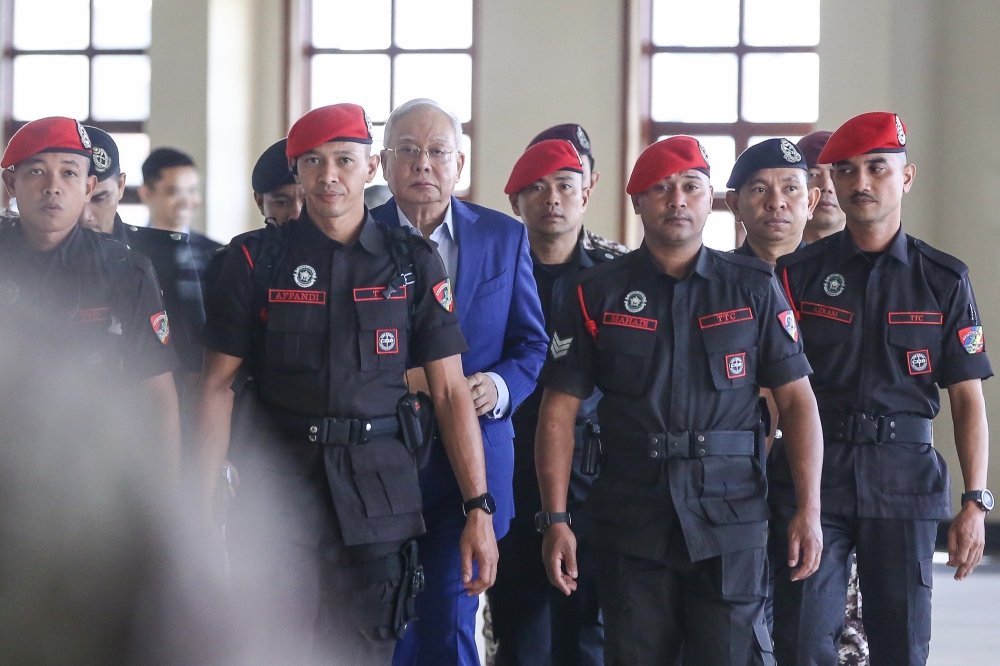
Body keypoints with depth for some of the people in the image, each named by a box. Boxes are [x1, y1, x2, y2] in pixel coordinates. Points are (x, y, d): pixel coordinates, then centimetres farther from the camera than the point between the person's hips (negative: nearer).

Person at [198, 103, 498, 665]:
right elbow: (219, 385, 3)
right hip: (278, 487, -1)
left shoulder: (414, 264, 6)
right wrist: (204, 507, -4)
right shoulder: (259, 259, 4)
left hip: (379, 494, 1)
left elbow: (450, 391, 4)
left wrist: (478, 509, -2)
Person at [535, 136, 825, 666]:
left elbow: (796, 398, 4)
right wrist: (555, 519, -5)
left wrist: (809, 508, -5)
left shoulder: (753, 288, 6)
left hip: (730, 521, -1)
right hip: (631, 522, 1)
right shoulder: (597, 294, 6)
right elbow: (559, 410, 3)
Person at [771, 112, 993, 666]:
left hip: (904, 477, 1)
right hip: (813, 474, 0)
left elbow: (967, 397, 5)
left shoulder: (943, 281, 6)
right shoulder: (799, 273, 5)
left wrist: (975, 504, -3)